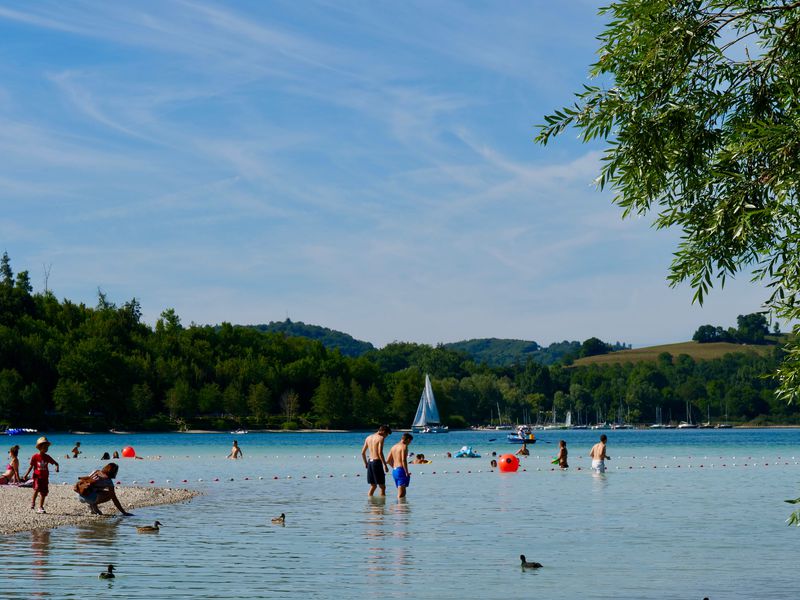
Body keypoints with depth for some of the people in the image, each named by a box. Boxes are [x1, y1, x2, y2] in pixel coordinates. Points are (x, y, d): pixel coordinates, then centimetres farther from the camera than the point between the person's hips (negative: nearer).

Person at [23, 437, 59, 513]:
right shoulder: (35, 457, -4)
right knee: (37, 488, -26)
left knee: (43, 492, 4)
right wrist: (26, 474, -5)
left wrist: (57, 467, -10)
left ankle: (40, 507, 15)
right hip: (37, 476, -4)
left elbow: (55, 463, 12)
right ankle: (33, 502, -6)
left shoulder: (47, 457, 6)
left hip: (45, 477, 4)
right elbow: (31, 466, 1)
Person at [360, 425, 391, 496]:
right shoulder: (381, 438, -8)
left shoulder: (368, 437, 13)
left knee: (373, 486, 18)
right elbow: (380, 453, -19)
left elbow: (363, 452, 16)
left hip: (370, 461, 7)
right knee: (382, 487, -3)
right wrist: (385, 465, -18)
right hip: (377, 462, -7)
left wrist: (366, 463, 27)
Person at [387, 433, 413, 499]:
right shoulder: (404, 446, -9)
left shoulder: (394, 446, 16)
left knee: (402, 492, 14)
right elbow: (403, 460, -20)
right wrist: (407, 472, -16)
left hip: (394, 471, 8)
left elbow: (388, 460, 18)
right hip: (401, 470, -8)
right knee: (401, 494, -10)